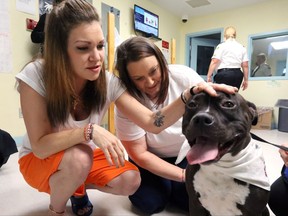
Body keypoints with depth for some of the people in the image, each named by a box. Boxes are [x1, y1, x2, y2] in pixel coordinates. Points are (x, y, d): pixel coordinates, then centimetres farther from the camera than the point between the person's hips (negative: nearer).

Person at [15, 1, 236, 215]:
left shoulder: (108, 82, -20)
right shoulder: (35, 76, -26)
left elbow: (152, 123, -27)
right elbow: (40, 147, -27)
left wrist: (190, 95, -42)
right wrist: (90, 131, -42)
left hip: (85, 157, 3)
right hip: (39, 159, -2)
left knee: (130, 180, -19)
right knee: (79, 157, -35)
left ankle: (79, 188, 14)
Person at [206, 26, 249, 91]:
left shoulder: (221, 46, 2)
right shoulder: (242, 47, 14)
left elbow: (214, 62, -9)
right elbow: (245, 65, 9)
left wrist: (209, 76, -7)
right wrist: (245, 80, 14)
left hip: (224, 74, -5)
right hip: (237, 74, 5)